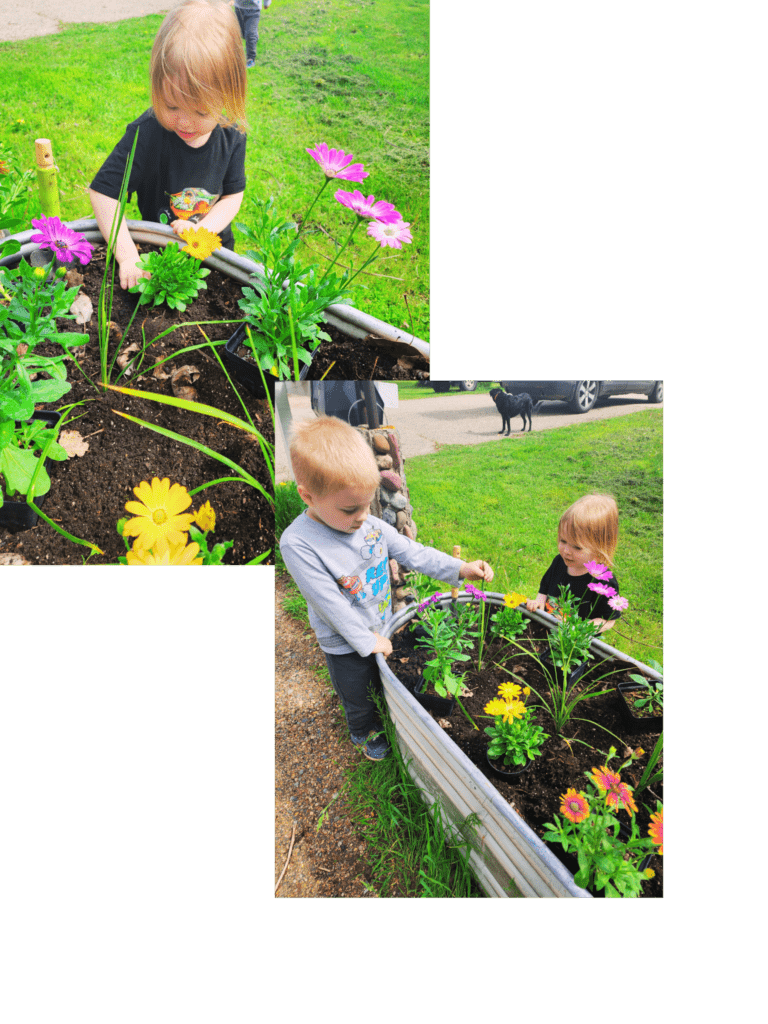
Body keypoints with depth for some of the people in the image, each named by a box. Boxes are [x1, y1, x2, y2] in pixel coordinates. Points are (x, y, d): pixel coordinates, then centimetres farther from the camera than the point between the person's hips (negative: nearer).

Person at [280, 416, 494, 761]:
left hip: (382, 631, 5)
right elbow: (330, 604, -28)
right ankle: (364, 734, 53)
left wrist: (459, 568, -16)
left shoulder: (372, 525, -13)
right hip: (346, 648, -5)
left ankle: (388, 718, 60)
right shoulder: (298, 544, -31)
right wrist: (366, 640, -21)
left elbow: (413, 552, -7)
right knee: (359, 698, 23)